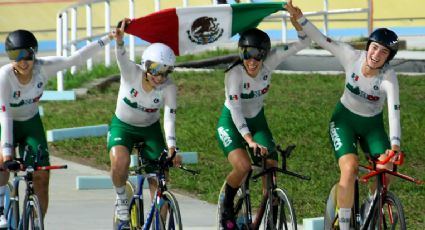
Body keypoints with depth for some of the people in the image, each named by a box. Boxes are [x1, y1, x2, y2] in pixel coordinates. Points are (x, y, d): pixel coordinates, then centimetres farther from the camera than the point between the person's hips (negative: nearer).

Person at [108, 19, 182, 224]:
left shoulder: (169, 87, -22)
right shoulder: (132, 73, -25)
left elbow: (169, 118, -28)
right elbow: (121, 57, -46)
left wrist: (171, 149, -41)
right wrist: (119, 40, -69)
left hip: (150, 129, 2)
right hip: (122, 125, -2)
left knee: (159, 181, -6)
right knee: (120, 161, -31)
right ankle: (121, 198, -3)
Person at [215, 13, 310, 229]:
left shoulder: (269, 63, -19)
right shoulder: (234, 74, -29)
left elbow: (303, 43, -22)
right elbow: (236, 111, -35)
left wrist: (296, 20, -41)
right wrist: (250, 140, -47)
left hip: (256, 120, 4)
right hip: (231, 123, -4)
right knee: (243, 166, -28)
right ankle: (227, 208, -2)